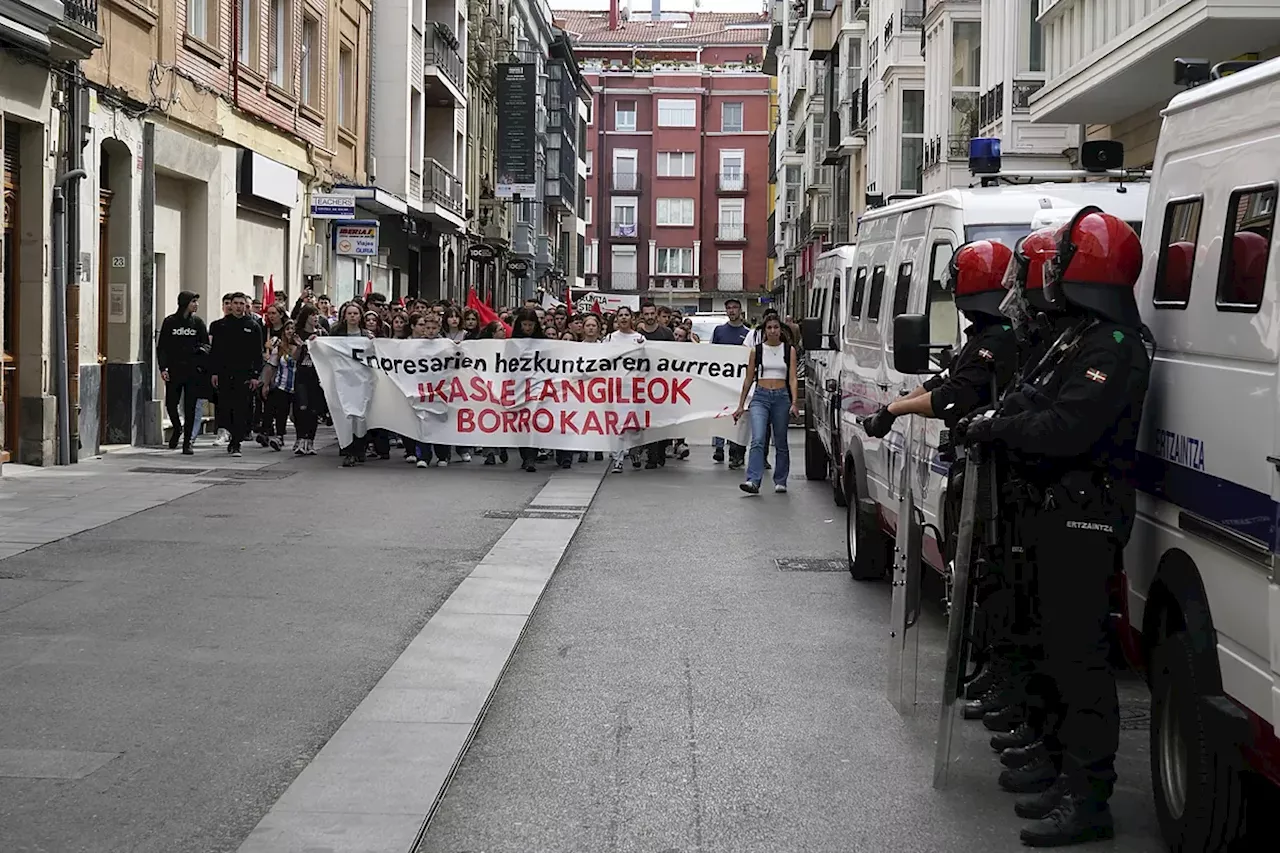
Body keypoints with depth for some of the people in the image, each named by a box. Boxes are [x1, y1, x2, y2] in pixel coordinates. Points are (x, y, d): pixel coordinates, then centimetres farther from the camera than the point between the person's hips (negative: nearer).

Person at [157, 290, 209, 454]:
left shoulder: (198, 322, 7)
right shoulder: (170, 322, 3)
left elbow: (206, 344, 11)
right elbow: (161, 346, 3)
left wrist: (201, 349, -12)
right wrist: (163, 368, -5)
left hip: (193, 371, 1)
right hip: (174, 371, -1)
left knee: (190, 407, 1)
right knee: (170, 404, -1)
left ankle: (187, 441, 9)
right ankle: (177, 428, 28)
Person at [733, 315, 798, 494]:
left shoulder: (789, 350, 5)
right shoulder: (756, 350, 6)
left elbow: (792, 378, 1)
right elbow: (748, 379, 9)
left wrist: (794, 402, -12)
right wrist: (741, 405, 8)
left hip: (781, 397, 1)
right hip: (761, 397, -1)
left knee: (781, 443, 8)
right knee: (758, 440, -16)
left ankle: (780, 481, 20)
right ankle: (753, 481, -24)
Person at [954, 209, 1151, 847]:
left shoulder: (1115, 346, -19)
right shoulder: (1081, 337, 16)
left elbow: (1064, 429, -27)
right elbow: (1036, 400, 19)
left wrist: (991, 428, -15)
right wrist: (989, 421, 1)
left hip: (1084, 519, -11)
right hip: (1058, 512, 11)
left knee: (1079, 651, -10)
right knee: (1058, 643, 20)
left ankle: (1086, 797, -8)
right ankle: (1059, 760, 33)